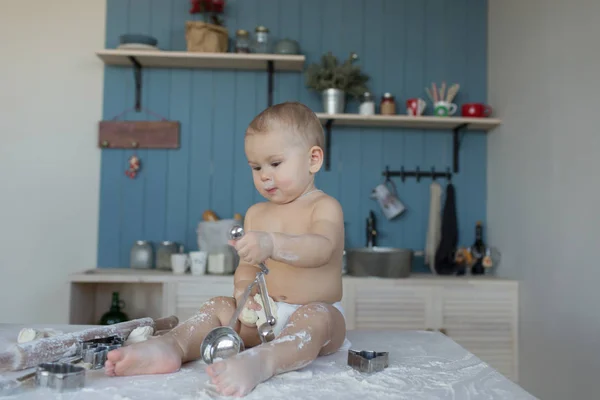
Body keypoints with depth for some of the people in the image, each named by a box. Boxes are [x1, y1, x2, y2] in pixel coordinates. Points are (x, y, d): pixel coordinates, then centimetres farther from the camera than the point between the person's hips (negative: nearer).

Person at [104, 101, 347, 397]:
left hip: (320, 314, -6)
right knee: (218, 307, -9)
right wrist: (243, 291, -13)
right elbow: (248, 265, 11)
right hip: (265, 316, 6)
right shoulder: (256, 214, 13)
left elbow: (321, 249, -28)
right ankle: (171, 346, -36)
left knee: (315, 316, -37)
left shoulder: (325, 207, -7)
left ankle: (259, 362, -63)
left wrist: (272, 244, -46)